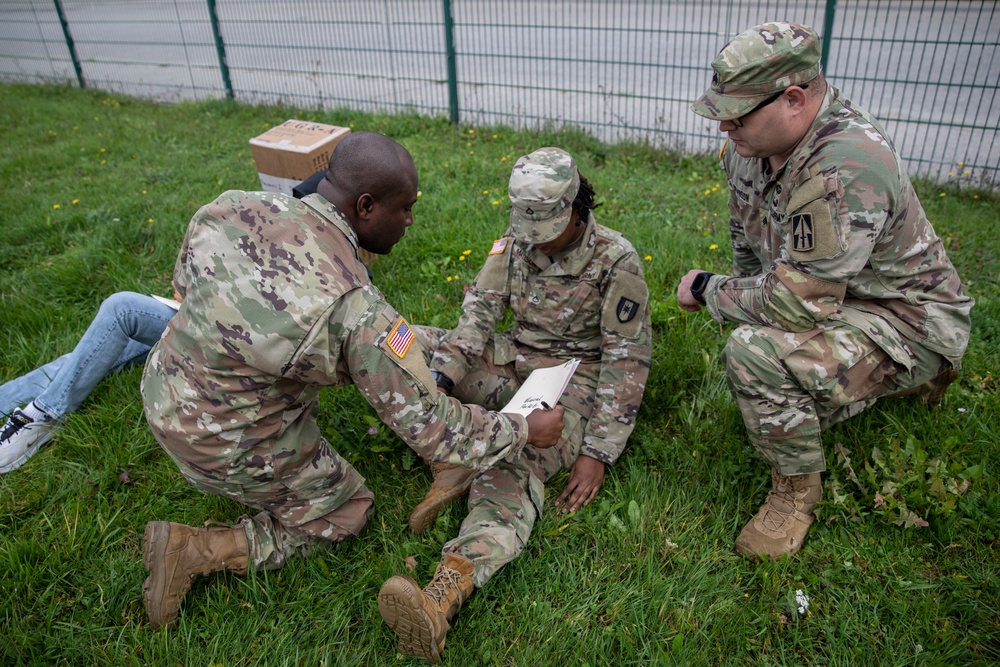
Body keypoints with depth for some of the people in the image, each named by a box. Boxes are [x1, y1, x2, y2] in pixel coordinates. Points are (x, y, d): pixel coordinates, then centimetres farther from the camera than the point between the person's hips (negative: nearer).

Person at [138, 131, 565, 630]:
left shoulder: (231, 207, -14)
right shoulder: (355, 307, -31)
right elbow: (428, 424, -23)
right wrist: (525, 431, -9)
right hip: (227, 446, -6)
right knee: (346, 514, 17)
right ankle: (192, 552, 7)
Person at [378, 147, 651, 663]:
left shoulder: (616, 261, -14)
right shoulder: (515, 241, 1)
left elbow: (628, 360, -14)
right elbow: (479, 313, -2)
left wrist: (598, 453, -19)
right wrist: (439, 378, -21)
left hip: (575, 380, -6)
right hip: (513, 361, 7)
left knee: (513, 466, -37)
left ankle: (445, 595, -56)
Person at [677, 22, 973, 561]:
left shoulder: (846, 167, -35)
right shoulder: (751, 142, -7)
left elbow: (795, 303, -35)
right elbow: (747, 240, 10)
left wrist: (707, 289, -21)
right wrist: (745, 295, 13)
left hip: (908, 320, -9)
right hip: (837, 302, 10)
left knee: (754, 352, -34)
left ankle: (797, 490, -9)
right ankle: (908, 380, 38)